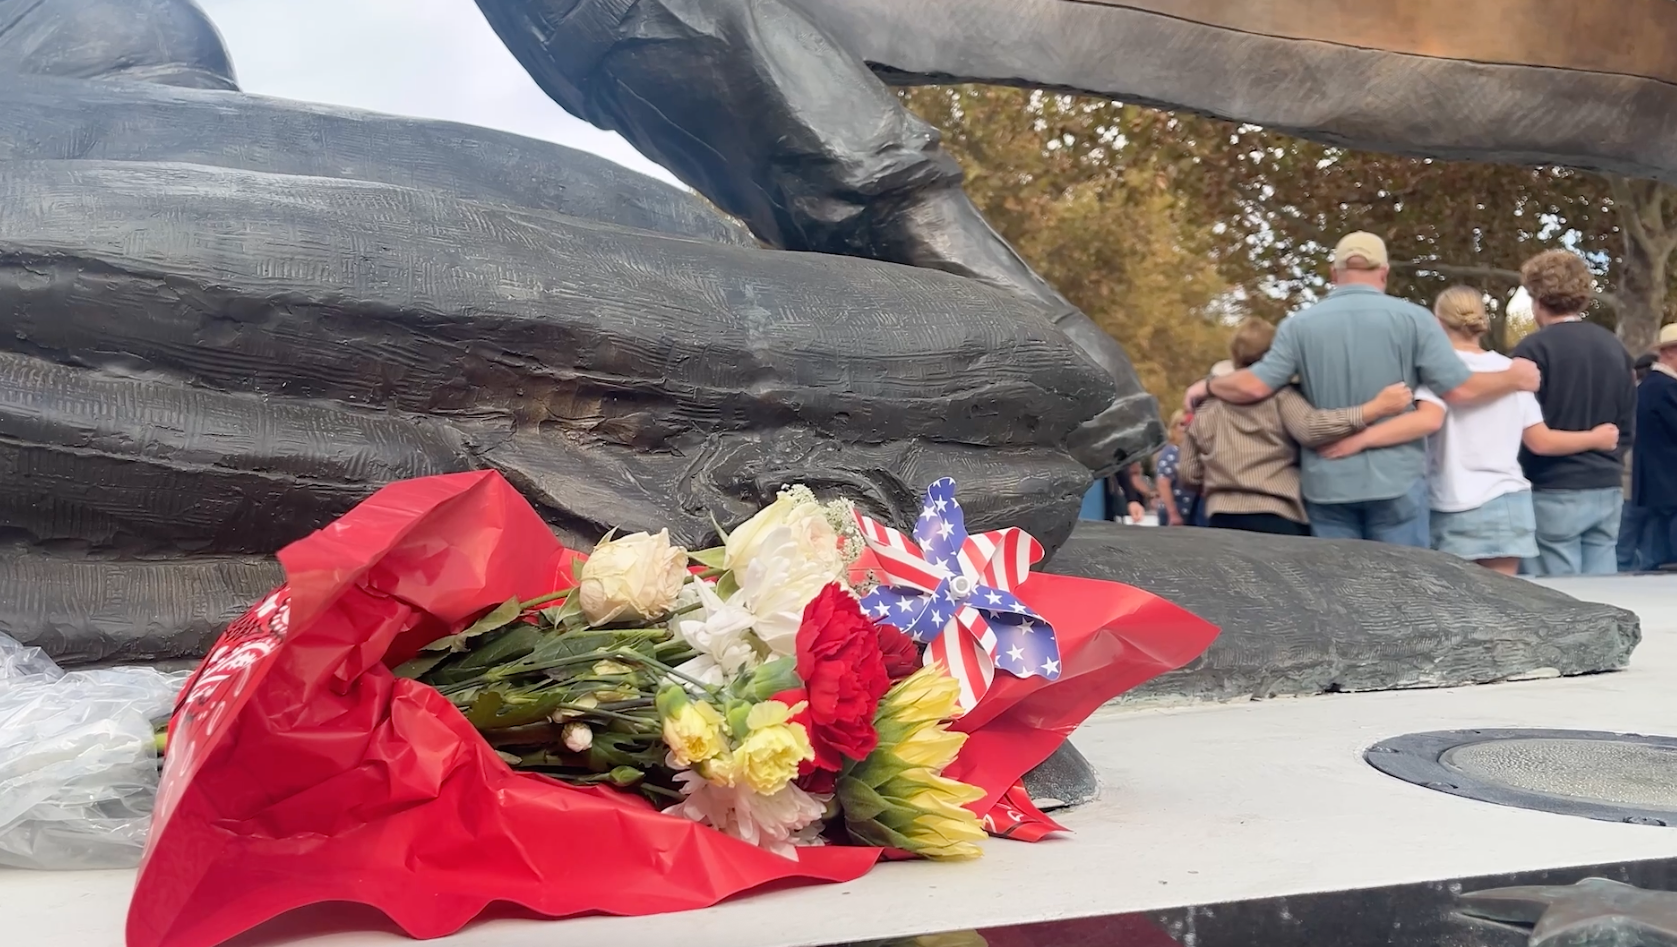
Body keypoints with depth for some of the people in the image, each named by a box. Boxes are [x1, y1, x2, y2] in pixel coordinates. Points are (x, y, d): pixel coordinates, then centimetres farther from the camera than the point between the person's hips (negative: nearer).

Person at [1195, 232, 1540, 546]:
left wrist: (1207, 386, 14)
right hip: (1396, 480, -1)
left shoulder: (1300, 325, 1)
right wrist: (1514, 378, 13)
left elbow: (1254, 386, -5)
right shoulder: (1413, 318, -2)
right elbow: (1459, 390, -5)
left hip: (1327, 484, 2)